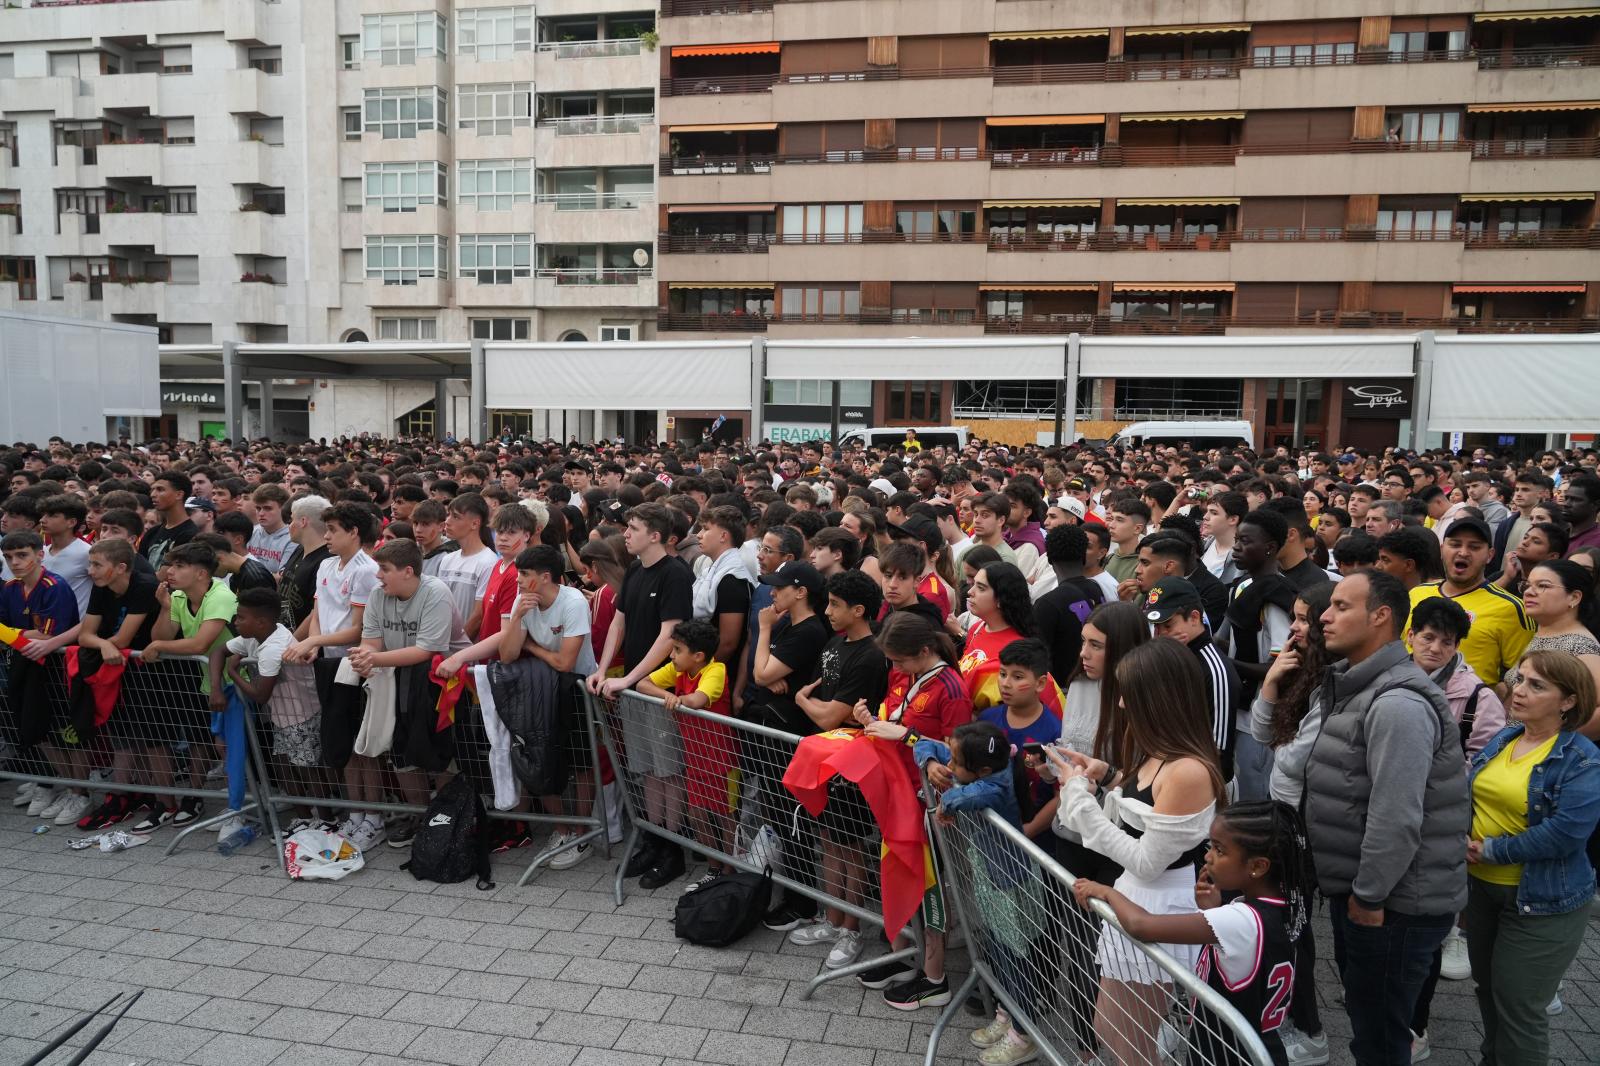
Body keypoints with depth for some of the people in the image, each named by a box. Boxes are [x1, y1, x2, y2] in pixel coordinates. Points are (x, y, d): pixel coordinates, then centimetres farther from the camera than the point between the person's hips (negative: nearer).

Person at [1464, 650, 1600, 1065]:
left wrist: (1491, 851, -21)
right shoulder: (1502, 739, 3)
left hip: (1542, 901, -6)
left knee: (1518, 1006, 4)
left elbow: (1564, 833, -26)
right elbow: (1470, 795, 7)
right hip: (1480, 886, 7)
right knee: (1487, 987, 22)